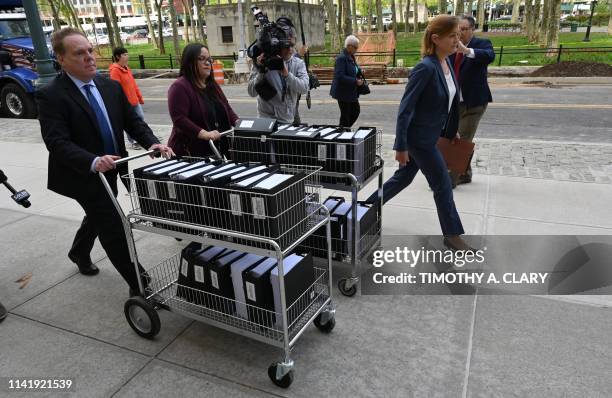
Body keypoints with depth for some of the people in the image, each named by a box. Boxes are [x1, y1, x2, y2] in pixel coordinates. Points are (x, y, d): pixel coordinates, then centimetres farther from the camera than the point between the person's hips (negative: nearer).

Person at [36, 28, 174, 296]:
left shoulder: (111, 86, 1)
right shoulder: (50, 95, -17)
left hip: (110, 171, 7)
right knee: (114, 228, -8)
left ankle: (79, 253, 56)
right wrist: (93, 162, -42)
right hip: (82, 174, -7)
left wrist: (152, 143, -19)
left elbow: (132, 121, 0)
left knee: (98, 216, 27)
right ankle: (139, 285, 3)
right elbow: (57, 142, -26)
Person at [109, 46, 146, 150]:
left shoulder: (126, 68, 12)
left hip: (134, 100, 8)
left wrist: (140, 97, 19)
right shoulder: (115, 70, -15)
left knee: (141, 118, 10)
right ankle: (132, 142, 16)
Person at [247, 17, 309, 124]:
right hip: (266, 121, -2)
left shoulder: (298, 64, 1)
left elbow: (304, 88, -15)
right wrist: (261, 71, -23)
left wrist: (286, 74, -27)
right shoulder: (263, 62, -4)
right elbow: (252, 92, -9)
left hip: (288, 120, 2)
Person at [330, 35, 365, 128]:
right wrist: (355, 81, -24)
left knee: (356, 111, 14)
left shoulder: (351, 56, 10)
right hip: (343, 92, -9)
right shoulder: (341, 58, -19)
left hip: (351, 92, 9)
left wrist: (359, 76, 3)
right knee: (345, 115, 1)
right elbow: (340, 77, -26)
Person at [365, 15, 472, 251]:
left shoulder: (447, 63, 5)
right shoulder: (426, 67, -23)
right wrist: (401, 146, -22)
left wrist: (451, 130, 21)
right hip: (418, 138, -9)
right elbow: (405, 108, -23)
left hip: (429, 135, 9)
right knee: (443, 185, 3)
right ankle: (452, 235, 20)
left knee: (403, 178, 19)